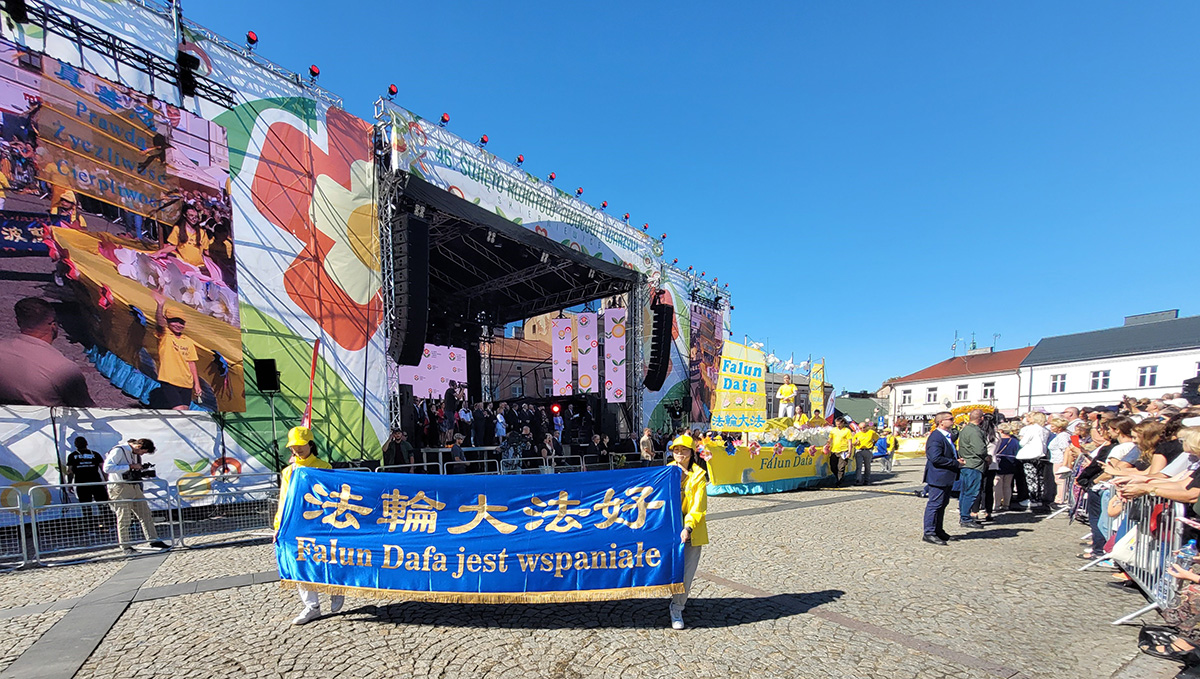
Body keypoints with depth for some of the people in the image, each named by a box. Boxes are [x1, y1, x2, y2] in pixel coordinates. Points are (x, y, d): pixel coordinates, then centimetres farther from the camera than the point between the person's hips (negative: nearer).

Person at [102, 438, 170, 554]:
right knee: (124, 518, 0)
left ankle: (154, 541, 12)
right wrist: (130, 466, -22)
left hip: (134, 487, 8)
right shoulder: (118, 451, -13)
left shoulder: (135, 453, 13)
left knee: (145, 514, 7)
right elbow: (107, 468, -23)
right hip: (120, 488, -8)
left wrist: (141, 469, 4)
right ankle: (125, 546, 13)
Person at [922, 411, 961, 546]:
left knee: (943, 504, 18)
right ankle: (929, 533, -1)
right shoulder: (935, 438, -20)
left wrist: (957, 460, 6)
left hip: (947, 478, 11)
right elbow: (936, 458, -27)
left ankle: (938, 530, 30)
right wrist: (956, 463, -19)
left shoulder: (948, 436, 14)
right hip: (938, 477, -11)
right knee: (935, 504, -6)